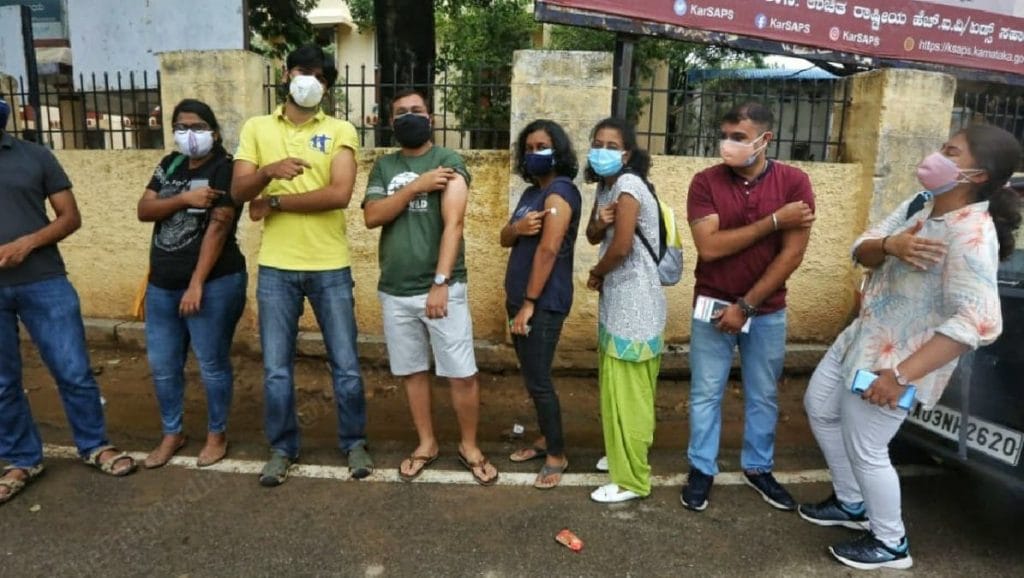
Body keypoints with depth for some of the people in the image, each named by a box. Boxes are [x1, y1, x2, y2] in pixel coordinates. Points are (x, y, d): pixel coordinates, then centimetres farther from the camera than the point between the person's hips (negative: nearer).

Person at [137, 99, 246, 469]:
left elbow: (217, 228, -16)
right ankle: (172, 434, 29)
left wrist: (197, 284, -20)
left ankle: (217, 434, 22)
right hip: (162, 284, 7)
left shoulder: (225, 169, -9)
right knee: (162, 365, 12)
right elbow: (144, 210, 2)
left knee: (212, 364, 4)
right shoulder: (169, 165, 12)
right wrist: (185, 198, -16)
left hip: (214, 284, -7)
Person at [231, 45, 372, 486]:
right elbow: (238, 192, -2)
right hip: (276, 268, 2)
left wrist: (274, 202, -9)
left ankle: (354, 443, 27)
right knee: (276, 370, 9)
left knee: (346, 366, 7)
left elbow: (339, 195, -14)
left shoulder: (340, 131, 0)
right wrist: (268, 171, -23)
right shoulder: (256, 129, 7)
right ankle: (282, 448, 28)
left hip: (330, 267, -1)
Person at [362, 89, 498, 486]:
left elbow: (453, 223, -13)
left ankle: (469, 446, 19)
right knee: (412, 371, 13)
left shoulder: (449, 162, -3)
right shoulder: (383, 166, 11)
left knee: (462, 374, -1)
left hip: (442, 287, -4)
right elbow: (372, 217, -4)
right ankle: (426, 443, 29)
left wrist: (440, 283, -21)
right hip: (394, 291, 4)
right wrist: (415, 186, -15)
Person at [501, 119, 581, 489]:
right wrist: (517, 227, -11)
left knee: (538, 380, -4)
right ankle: (546, 439, 30)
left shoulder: (560, 192, -13)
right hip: (518, 296, 9)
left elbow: (549, 250, -20)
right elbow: (505, 240, 13)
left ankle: (557, 455, 11)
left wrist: (530, 304, -21)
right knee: (532, 377, 16)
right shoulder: (531, 192, 15)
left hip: (543, 302, -9)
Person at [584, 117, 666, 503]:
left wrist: (595, 274, -3)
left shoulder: (628, 184, -16)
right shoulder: (605, 186, 12)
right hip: (617, 299, 10)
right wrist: (600, 221, -10)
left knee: (626, 391, -2)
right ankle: (624, 454, 36)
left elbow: (621, 247, -21)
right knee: (615, 386, 19)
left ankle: (631, 479, 10)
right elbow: (592, 236, 13)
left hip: (634, 302, -10)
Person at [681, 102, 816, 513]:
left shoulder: (794, 182, -7)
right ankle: (701, 469, 24)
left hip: (767, 311, 1)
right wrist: (773, 220, -19)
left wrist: (747, 305, -13)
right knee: (705, 394, 8)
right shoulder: (706, 182, -8)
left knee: (763, 396, 14)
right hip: (714, 307, -1)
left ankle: (758, 468, 33)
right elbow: (709, 247, -18)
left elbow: (792, 255, -10)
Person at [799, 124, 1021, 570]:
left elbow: (980, 322, -35)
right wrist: (889, 245, -23)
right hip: (862, 336, 10)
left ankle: (891, 544, 28)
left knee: (865, 450, 2)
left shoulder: (971, 235, -25)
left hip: (898, 357, -10)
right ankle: (851, 504, 40)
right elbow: (861, 252, 2)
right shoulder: (919, 205, 2)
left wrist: (902, 374, -36)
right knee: (820, 408, 22)